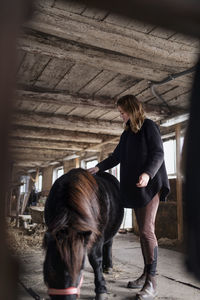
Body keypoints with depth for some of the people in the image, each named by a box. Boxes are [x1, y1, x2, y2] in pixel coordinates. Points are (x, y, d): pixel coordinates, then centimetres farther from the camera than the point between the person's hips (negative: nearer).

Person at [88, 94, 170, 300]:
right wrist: (98, 167, 14)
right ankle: (146, 274, 21)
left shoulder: (149, 127, -4)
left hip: (150, 185, -8)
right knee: (142, 231, 11)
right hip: (134, 188, 8)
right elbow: (116, 157, 22)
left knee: (147, 230, -12)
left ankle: (151, 283, -4)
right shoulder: (127, 133, 19)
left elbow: (158, 154, -12)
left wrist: (147, 174, -27)